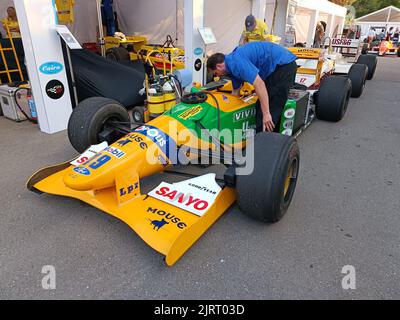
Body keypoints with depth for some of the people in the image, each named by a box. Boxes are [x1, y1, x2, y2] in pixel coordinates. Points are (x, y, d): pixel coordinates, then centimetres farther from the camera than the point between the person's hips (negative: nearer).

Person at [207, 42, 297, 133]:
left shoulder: (236, 63, -19)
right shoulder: (232, 65, 13)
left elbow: (259, 84, -27)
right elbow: (235, 92, 24)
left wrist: (266, 114, -26)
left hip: (284, 65, -10)